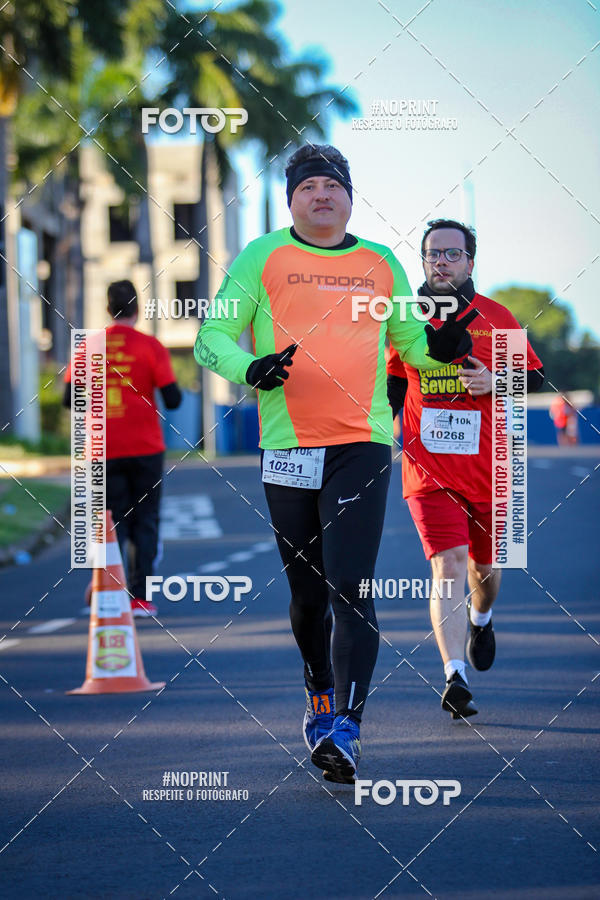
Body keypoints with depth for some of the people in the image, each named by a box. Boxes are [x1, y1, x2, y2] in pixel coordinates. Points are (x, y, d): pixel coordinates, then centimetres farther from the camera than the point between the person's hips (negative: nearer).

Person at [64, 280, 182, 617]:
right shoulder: (150, 346, -6)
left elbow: (70, 399, 1)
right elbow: (173, 399, -9)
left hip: (104, 450, 2)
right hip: (145, 449, -2)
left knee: (115, 522, 9)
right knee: (144, 522, 7)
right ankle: (140, 598, 3)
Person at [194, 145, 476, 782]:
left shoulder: (380, 264, 12)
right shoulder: (262, 259, 6)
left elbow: (411, 345, 22)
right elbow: (211, 338, 4)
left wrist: (441, 347, -2)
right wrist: (250, 369, -17)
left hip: (362, 443, -1)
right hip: (286, 445, 1)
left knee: (350, 587, -13)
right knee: (306, 590, 10)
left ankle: (345, 730, -18)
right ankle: (320, 697, 34)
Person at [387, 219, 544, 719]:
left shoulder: (495, 317, 4)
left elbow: (534, 375, 10)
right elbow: (392, 384, 15)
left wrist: (496, 382, -9)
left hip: (487, 467, 2)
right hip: (428, 468, -1)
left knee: (484, 566, 15)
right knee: (448, 565, -16)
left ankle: (481, 618, 51)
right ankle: (455, 677, -23)